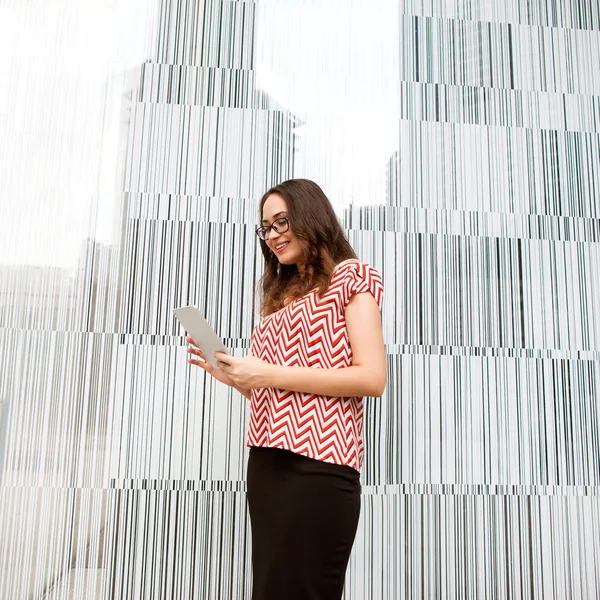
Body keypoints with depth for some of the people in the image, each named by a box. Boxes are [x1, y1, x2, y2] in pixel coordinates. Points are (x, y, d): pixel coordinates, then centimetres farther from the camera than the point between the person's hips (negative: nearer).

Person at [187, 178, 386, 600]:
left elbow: (372, 378, -13)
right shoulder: (282, 296, 21)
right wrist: (230, 374, 4)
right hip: (267, 461, 7)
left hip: (318, 465, -7)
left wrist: (269, 374, -14)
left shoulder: (350, 277, 1)